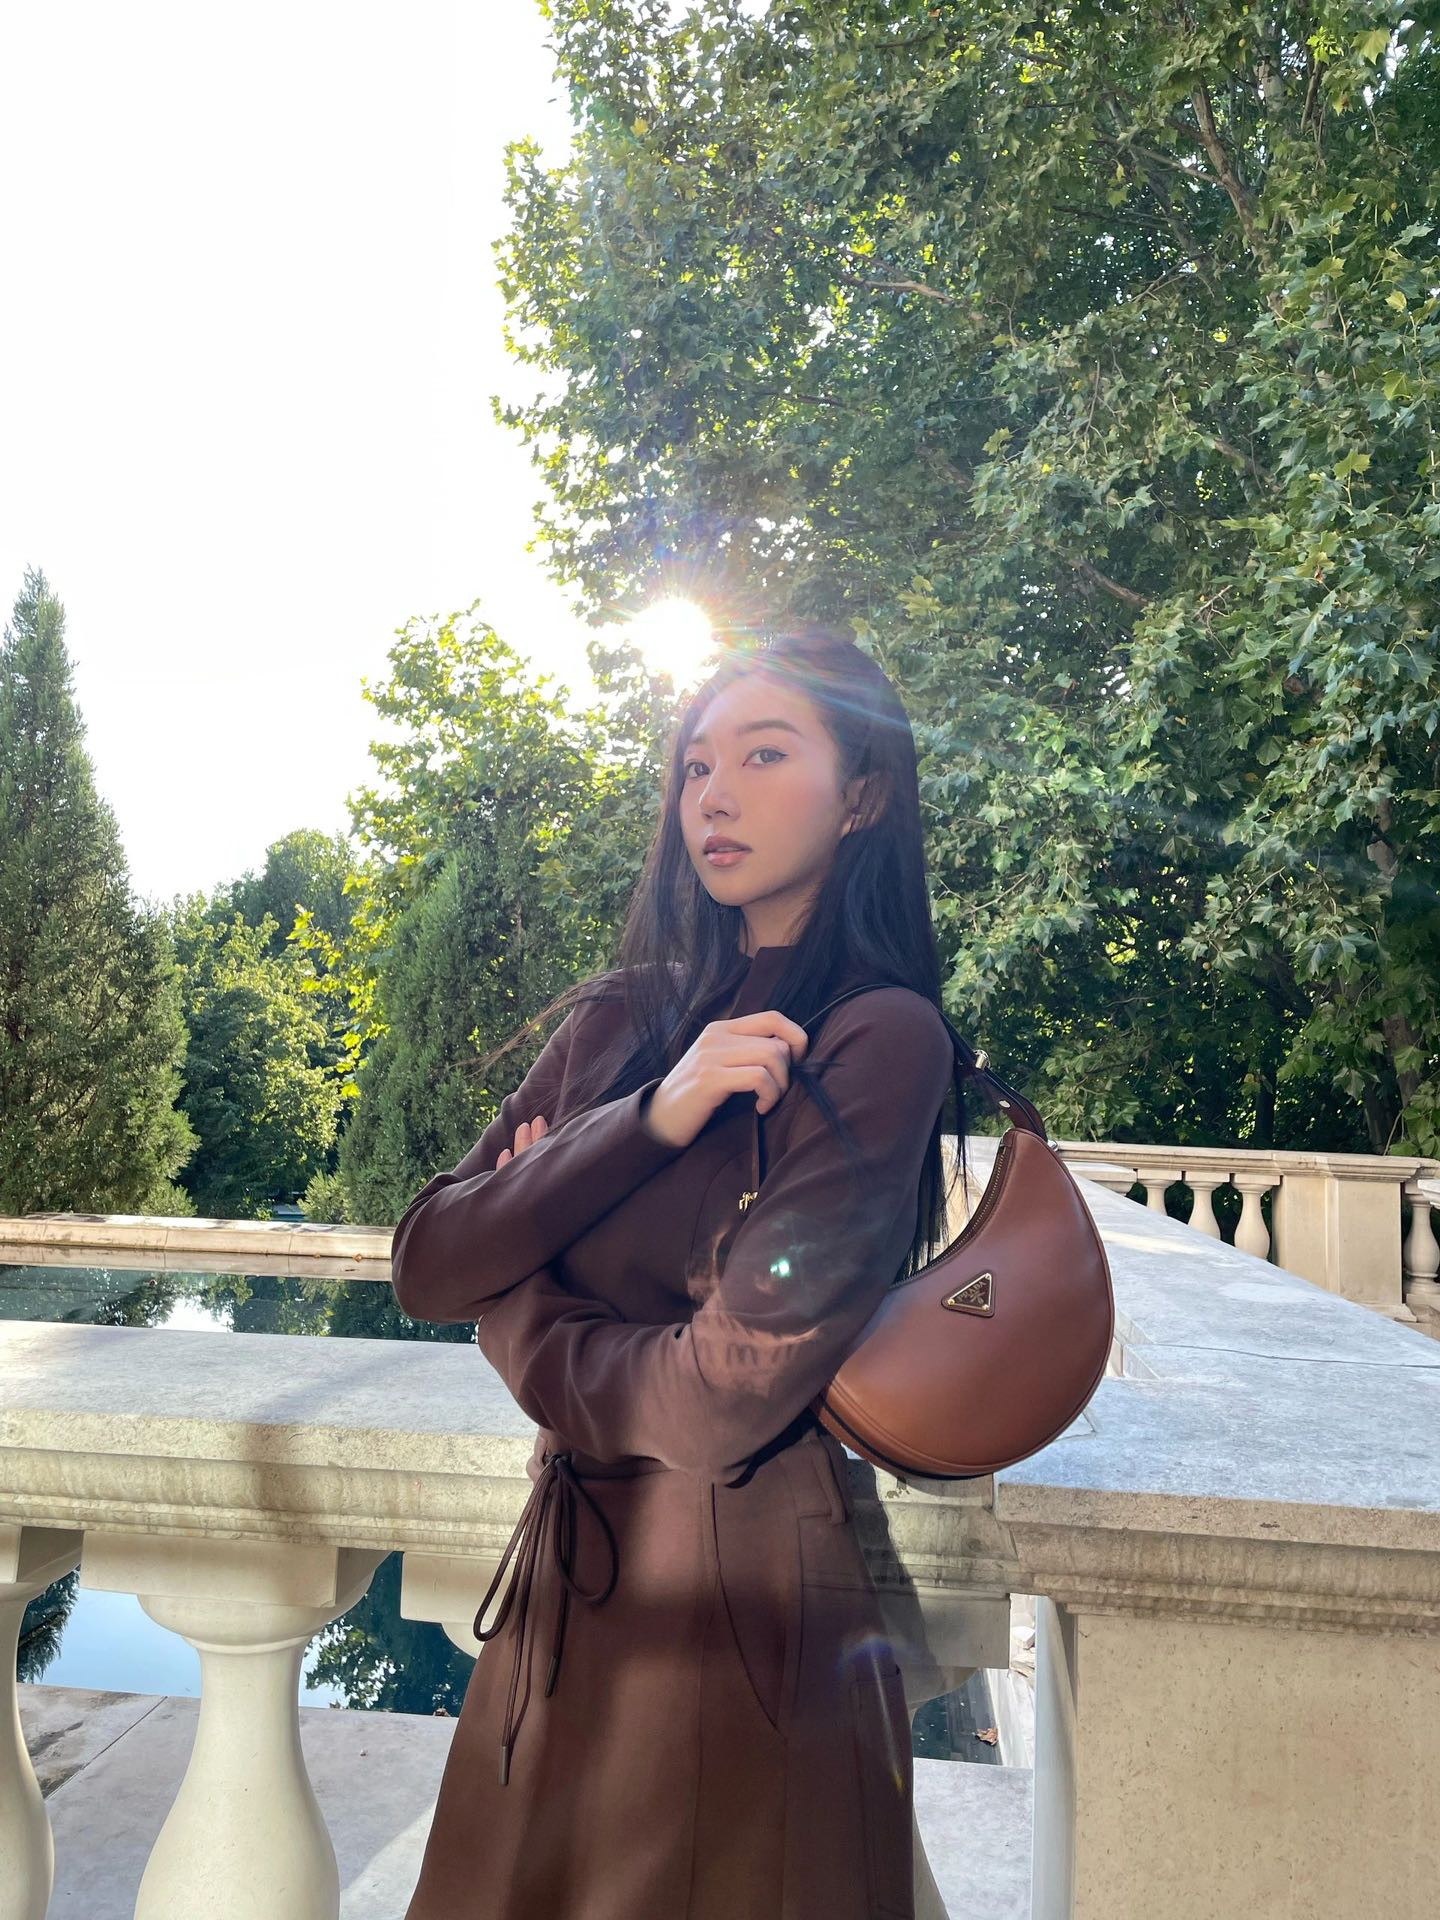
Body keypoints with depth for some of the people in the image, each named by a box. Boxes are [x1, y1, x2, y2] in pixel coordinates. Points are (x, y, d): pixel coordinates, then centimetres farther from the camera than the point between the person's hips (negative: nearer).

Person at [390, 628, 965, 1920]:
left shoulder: (879, 1039, -17)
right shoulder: (621, 1024, 3)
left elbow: (717, 1401, -23)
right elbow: (425, 1269, -5)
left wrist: (515, 1302, -5)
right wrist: (648, 1118, -18)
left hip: (740, 1603, -6)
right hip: (565, 1581, 6)